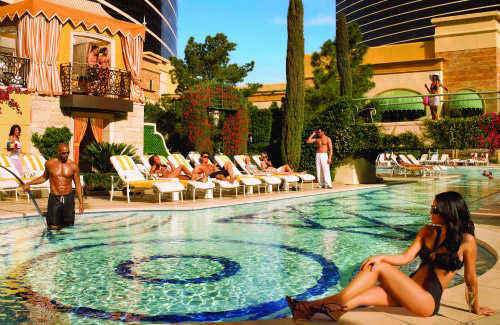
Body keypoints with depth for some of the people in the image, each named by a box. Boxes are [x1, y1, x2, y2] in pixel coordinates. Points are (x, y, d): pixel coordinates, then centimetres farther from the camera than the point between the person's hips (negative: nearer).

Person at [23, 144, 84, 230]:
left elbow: (78, 185, 3)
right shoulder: (49, 163, 1)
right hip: (54, 199, 0)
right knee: (53, 228, -4)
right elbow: (44, 177, 20)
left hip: (68, 198, 0)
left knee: (69, 228, 4)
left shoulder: (73, 166, -1)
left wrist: (81, 203, 0)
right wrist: (29, 183, 12)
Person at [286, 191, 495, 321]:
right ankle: (311, 309, -29)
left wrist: (476, 308, 13)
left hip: (428, 302, -6)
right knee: (360, 296, -18)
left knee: (379, 268, -22)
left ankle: (337, 302, -19)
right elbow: (406, 257, 4)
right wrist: (381, 257, -13)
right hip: (409, 293, 6)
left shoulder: (466, 241, -6)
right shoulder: (428, 231, 11)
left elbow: (471, 278, 2)